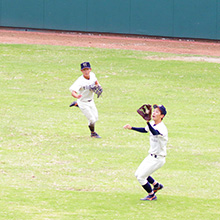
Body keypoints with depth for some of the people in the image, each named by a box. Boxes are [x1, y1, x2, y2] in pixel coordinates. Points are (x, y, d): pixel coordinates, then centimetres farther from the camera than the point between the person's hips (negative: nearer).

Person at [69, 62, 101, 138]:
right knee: (92, 120, -3)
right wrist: (76, 96, -65)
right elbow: (73, 92, -43)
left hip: (91, 101, 7)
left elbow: (95, 81, 12)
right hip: (83, 102, -7)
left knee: (96, 117, 23)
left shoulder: (92, 75, -12)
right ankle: (93, 133, 29)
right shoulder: (80, 81, -32)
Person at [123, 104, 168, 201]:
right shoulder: (152, 124, 1)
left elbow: (155, 132, -49)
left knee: (141, 177, -5)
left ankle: (151, 195, 15)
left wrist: (147, 121, -64)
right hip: (151, 156, 9)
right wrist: (131, 128, 15)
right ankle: (157, 185, 35)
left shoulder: (162, 128, -27)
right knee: (138, 174, 19)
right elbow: (145, 130, 22)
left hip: (158, 159, -9)